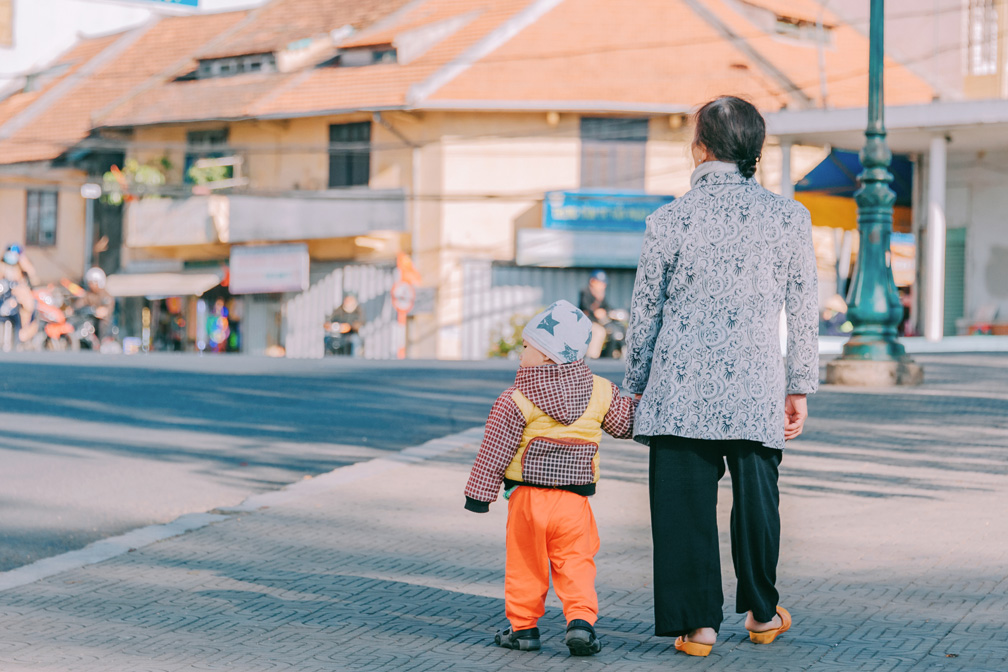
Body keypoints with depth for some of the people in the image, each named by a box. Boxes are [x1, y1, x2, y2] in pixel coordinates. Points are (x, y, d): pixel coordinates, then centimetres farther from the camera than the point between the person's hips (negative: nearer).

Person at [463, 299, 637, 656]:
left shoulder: (517, 401, -10)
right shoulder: (600, 392, 1)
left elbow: (495, 451, -7)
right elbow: (626, 423, 13)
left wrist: (479, 493, 1)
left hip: (528, 497, -2)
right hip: (575, 499, 2)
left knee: (524, 564, 11)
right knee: (575, 564, 8)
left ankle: (522, 627, 17)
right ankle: (581, 620, -8)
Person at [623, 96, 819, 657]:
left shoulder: (670, 219, -3)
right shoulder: (790, 217, 0)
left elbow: (645, 312, 4)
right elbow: (805, 312, 4)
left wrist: (637, 386, 15)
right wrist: (800, 388, 13)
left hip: (681, 387, -1)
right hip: (756, 387, 1)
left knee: (686, 504, 5)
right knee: (756, 499, 14)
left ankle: (698, 622, 6)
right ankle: (762, 614, 29)